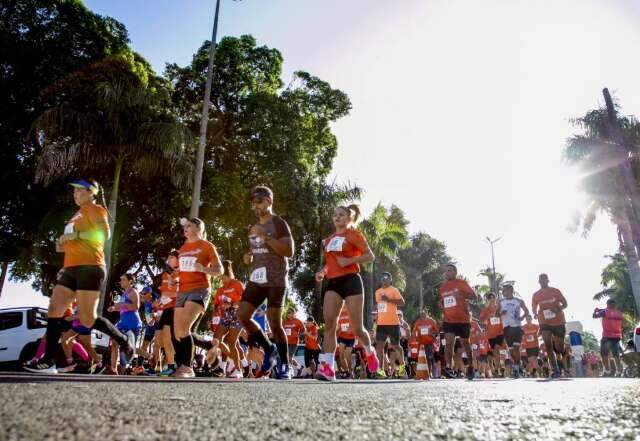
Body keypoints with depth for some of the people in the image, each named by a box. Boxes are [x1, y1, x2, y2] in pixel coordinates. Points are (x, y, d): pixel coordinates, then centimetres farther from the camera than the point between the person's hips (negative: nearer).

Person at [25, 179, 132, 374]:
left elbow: (104, 234, -18)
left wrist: (75, 235, -18)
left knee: (87, 318, -10)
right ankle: (48, 361, 0)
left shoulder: (95, 209, -1)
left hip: (89, 268, -9)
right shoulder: (79, 214, 26)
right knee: (54, 310, -1)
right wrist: (64, 245, 16)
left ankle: (124, 342, 6)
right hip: (71, 269, 9)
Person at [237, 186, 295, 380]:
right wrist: (248, 257, 6)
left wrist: (265, 237, -20)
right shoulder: (252, 229, 18)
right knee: (242, 315, -4)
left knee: (274, 323, -6)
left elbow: (289, 251, -15)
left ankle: (284, 366, 9)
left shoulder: (279, 223, -4)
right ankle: (269, 349, 14)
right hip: (256, 279, 7)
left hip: (276, 281, -7)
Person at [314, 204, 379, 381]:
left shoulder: (353, 234, 1)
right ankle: (327, 367, -15)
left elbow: (370, 256, -7)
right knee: (329, 323, -12)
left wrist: (349, 261, -18)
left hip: (351, 281, -5)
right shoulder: (329, 239, 19)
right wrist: (322, 272, 9)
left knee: (356, 327, 0)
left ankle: (370, 352, 31)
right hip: (333, 283, 5)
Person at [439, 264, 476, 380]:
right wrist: (441, 304, 2)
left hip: (463, 319, -3)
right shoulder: (443, 286, 13)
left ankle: (470, 367, 28)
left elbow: (473, 295, -6)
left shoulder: (461, 283, -2)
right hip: (448, 320, 3)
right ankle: (448, 367, -19)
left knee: (465, 342, 11)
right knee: (449, 342, -13)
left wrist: (462, 295, -23)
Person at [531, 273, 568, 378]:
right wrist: (535, 314, -11)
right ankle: (555, 369, -9)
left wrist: (558, 309, -19)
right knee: (548, 344, -15)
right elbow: (533, 309, 11)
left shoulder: (555, 291, -1)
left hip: (558, 322, 0)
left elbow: (565, 304, 2)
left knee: (559, 348, 4)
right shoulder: (536, 295, 3)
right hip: (545, 323, 0)